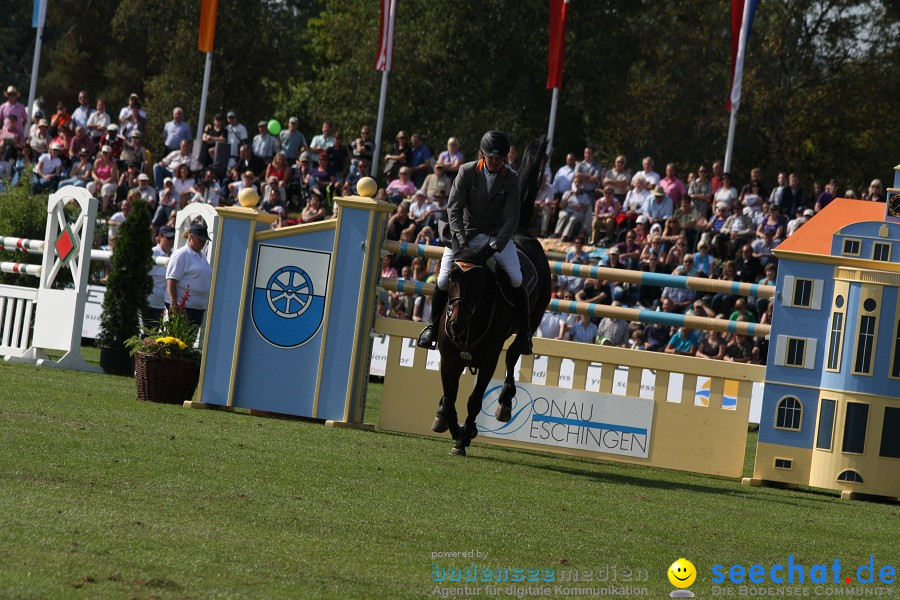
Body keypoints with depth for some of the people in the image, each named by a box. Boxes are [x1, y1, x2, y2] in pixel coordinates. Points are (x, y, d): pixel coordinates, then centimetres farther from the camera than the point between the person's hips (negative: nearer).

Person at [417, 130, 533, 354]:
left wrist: (497, 244, -29)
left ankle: (524, 331, 1)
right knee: (444, 280, -12)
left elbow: (512, 217, -14)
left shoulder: (511, 179, -9)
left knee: (516, 279, -18)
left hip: (498, 235, 0)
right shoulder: (467, 172, -10)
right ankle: (433, 326, 13)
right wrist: (460, 240, -26)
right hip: (465, 233, 0)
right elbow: (454, 208, -13)